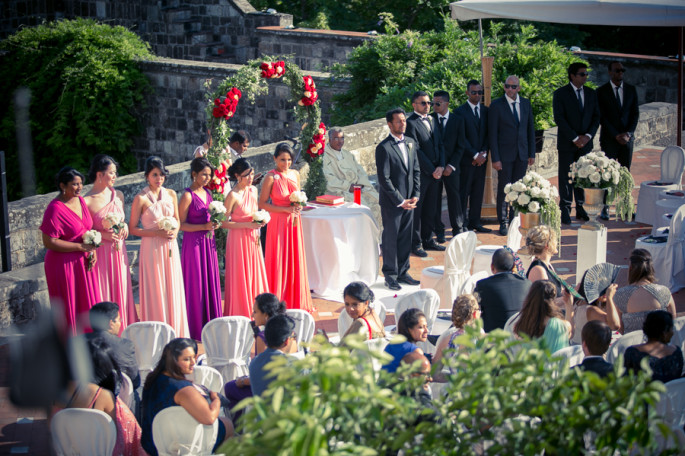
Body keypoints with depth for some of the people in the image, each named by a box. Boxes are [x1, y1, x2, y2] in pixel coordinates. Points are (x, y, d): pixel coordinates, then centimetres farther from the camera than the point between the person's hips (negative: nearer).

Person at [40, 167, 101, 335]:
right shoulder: (55, 209, -19)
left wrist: (92, 250, 2)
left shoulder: (80, 200, 5)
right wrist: (81, 247, -19)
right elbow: (49, 242, -21)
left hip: (83, 263, 7)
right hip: (64, 263, -7)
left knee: (87, 304, 11)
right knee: (69, 308, 1)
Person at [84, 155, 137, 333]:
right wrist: (103, 234, -17)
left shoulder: (118, 195, 5)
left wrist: (125, 226, -1)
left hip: (118, 251, 5)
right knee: (101, 295, 0)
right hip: (100, 253, -5)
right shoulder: (87, 201, -12)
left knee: (121, 292, 9)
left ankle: (122, 334, 20)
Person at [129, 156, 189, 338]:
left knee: (172, 289, 6)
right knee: (154, 291, -2)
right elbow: (133, 229, -7)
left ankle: (174, 333, 15)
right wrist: (157, 233, -16)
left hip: (170, 248, 5)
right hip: (152, 248, -5)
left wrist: (175, 231, -4)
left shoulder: (171, 194, 7)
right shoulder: (141, 198, -8)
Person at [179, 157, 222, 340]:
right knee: (196, 285, -3)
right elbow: (181, 224, -14)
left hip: (208, 243, 7)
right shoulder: (188, 196, -12)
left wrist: (215, 224, 7)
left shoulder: (207, 193, 11)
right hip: (194, 243, -7)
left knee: (211, 282, 9)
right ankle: (197, 330, 4)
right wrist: (204, 227, -20)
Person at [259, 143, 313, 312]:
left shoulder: (295, 174, 6)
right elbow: (262, 204, -12)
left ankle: (295, 301, 19)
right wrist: (286, 209, -17)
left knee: (295, 259, 9)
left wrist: (298, 206, -3)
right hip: (278, 222, -6)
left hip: (294, 222, 6)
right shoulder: (271, 177, -11)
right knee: (278, 261, -1)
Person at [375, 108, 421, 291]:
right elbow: (384, 179, -14)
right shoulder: (384, 148, -12)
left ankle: (403, 272, 21)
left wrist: (415, 196, 2)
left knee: (406, 237, 11)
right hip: (391, 201, -6)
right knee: (390, 238, 2)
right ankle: (390, 276, 10)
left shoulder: (411, 143, 9)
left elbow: (416, 171, 14)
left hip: (408, 200, 6)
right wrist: (400, 201, -14)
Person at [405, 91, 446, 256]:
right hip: (419, 173, -8)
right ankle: (415, 243, 6)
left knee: (430, 208, 13)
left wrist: (440, 166, 0)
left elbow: (439, 145, 15)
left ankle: (428, 240, 23)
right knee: (416, 209, 0)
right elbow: (416, 150, -15)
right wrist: (432, 170, -13)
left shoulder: (431, 120, 15)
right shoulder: (411, 123, -12)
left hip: (434, 173, 8)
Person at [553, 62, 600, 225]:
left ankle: (580, 208, 11)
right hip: (567, 143, -4)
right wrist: (575, 138, -14)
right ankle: (565, 210, 5)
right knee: (566, 176, -1)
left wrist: (588, 136, -7)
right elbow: (559, 118, -10)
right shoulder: (560, 94, -4)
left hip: (585, 142, 4)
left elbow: (596, 117, 8)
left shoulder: (591, 94, 10)